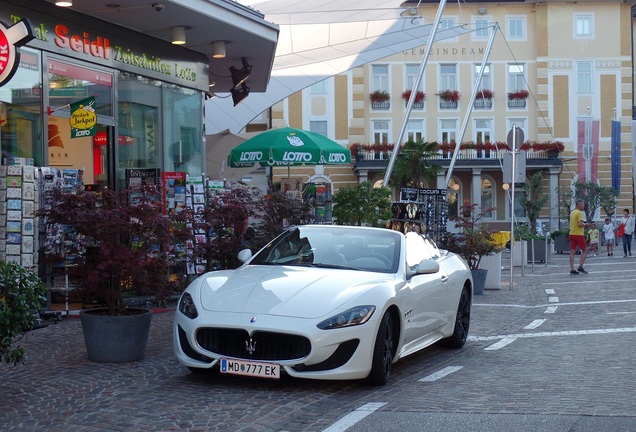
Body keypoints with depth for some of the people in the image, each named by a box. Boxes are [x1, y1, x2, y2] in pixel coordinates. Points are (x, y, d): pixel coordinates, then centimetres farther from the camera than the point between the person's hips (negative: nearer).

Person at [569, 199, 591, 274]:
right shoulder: (579, 213, -12)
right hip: (579, 234, -7)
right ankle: (580, 267, 0)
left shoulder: (572, 213, 15)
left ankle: (572, 269, -1)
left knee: (572, 252, 3)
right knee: (585, 250, 5)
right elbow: (580, 224, -22)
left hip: (571, 234, 8)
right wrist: (585, 224, -3)